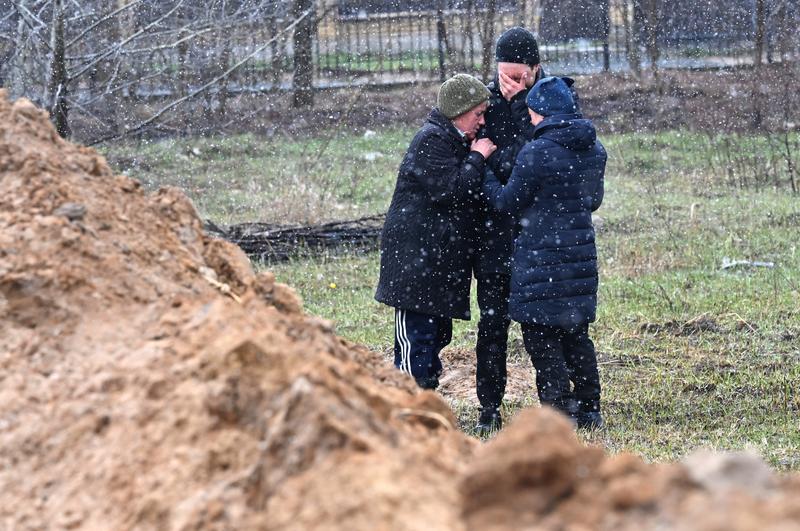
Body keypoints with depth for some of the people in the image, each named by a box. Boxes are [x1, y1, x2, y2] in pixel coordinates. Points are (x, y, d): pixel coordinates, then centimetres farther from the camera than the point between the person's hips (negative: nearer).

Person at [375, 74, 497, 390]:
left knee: (437, 334, 13)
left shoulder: (456, 142, 19)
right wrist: (477, 158, -12)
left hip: (440, 262, 10)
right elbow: (450, 189, -23)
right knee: (417, 340, -11)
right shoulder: (431, 141, -13)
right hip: (415, 255, -10)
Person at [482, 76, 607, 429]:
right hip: (581, 253, 7)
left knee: (541, 337, 1)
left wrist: (483, 172, 7)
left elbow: (507, 203, -7)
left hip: (542, 257, -7)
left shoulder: (536, 153, -17)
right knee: (576, 334, 17)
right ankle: (589, 410, 21)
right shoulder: (595, 150, 5)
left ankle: (559, 413, -1)